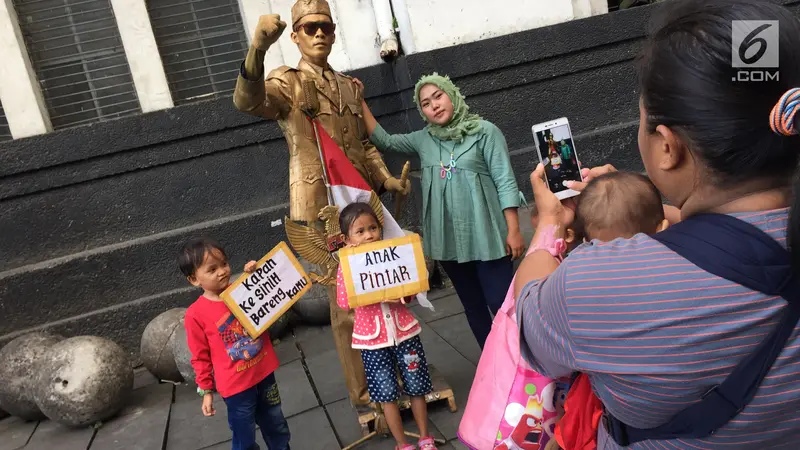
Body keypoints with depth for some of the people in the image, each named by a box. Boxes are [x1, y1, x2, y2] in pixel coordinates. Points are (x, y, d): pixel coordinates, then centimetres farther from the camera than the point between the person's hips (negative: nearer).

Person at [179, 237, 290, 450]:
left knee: (277, 428, 22)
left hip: (264, 373, 4)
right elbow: (200, 357, -6)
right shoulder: (196, 314, -14)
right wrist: (206, 391, -3)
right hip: (236, 386, -4)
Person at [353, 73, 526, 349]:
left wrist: (513, 230, -11)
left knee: (502, 304, -6)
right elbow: (383, 141, 14)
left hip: (486, 235, -4)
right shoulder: (423, 140, 9)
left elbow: (505, 182, -7)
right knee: (472, 306, 13)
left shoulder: (485, 132, -4)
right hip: (447, 239, 5)